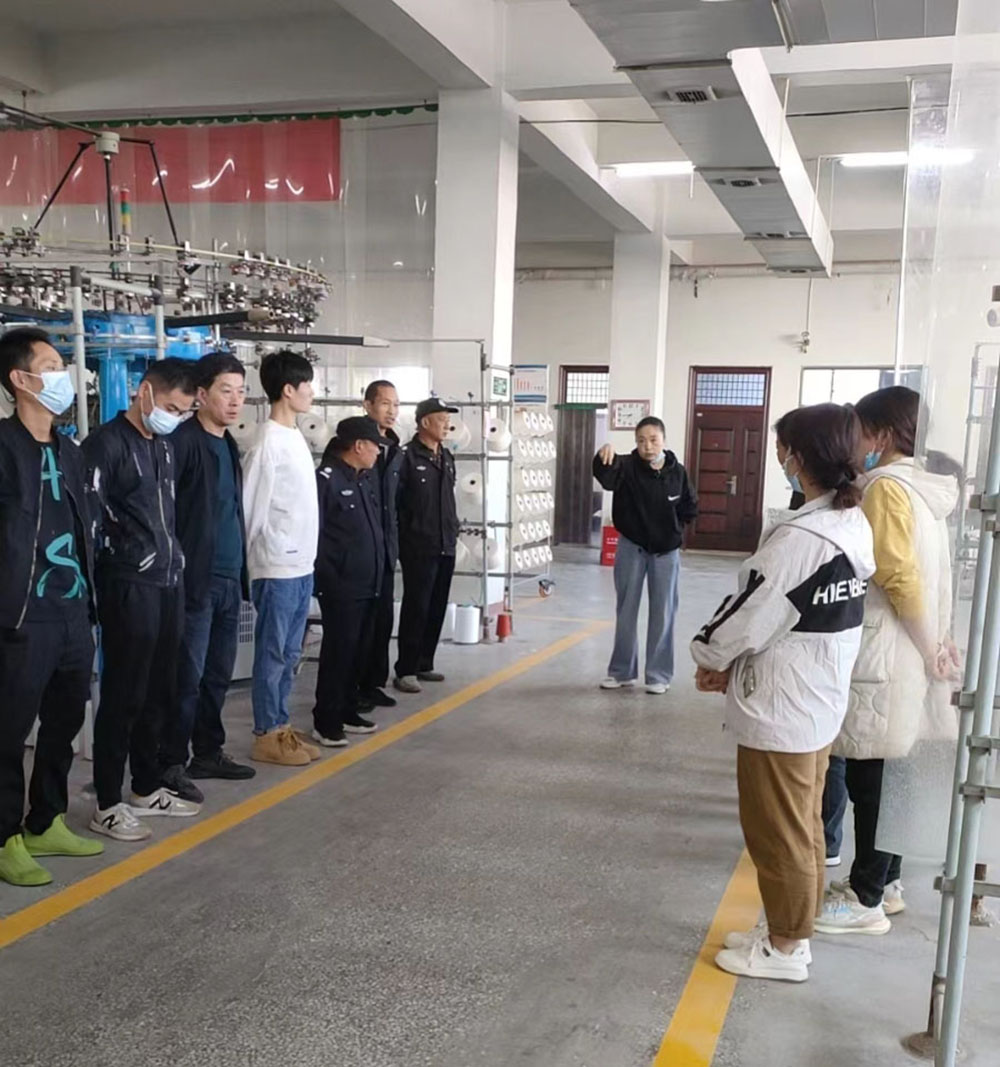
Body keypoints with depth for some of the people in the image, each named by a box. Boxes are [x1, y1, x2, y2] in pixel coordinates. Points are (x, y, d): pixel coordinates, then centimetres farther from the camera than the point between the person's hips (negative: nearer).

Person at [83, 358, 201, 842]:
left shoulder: (165, 445, 15)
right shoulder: (106, 443, -10)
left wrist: (174, 558, 15)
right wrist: (122, 553, -9)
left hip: (168, 583, 8)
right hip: (128, 586, -8)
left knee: (159, 693, 14)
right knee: (123, 695, -2)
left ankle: (148, 788, 27)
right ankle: (107, 804, 10)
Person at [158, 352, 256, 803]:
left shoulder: (228, 444, 15)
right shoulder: (183, 441, -11)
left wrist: (240, 572, 15)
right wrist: (178, 566, -17)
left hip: (229, 579, 8)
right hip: (196, 581, -8)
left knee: (218, 675, 15)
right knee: (188, 677, -3)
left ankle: (208, 753, 27)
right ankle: (171, 764, 7)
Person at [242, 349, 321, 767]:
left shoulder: (296, 437, 12)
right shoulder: (268, 444, -15)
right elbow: (252, 509, -14)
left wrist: (305, 556, 15)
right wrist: (265, 558, -8)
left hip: (302, 565, 8)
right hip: (278, 568, -8)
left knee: (289, 654, 14)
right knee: (272, 654, 1)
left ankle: (280, 727, 24)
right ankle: (266, 736, 11)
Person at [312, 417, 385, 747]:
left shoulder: (363, 479, 15)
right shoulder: (326, 479, -13)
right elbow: (313, 534, -18)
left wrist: (377, 575, 15)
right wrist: (330, 580, -17)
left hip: (368, 586, 9)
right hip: (341, 588, -9)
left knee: (359, 652, 14)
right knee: (338, 652, -3)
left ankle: (347, 712, 26)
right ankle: (325, 722, 7)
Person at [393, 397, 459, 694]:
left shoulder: (447, 458, 13)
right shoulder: (407, 457, -10)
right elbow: (394, 502, -12)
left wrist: (454, 529, 13)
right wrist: (405, 537, -11)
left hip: (446, 547, 7)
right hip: (419, 548, -7)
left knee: (437, 609, 12)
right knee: (416, 609, -3)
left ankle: (424, 664, 23)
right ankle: (405, 670, 5)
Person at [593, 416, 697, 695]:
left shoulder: (677, 472, -6)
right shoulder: (628, 466, -12)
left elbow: (690, 508, 5)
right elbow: (607, 475, -34)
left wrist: (672, 527, -5)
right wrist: (605, 459, -54)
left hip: (666, 550, 0)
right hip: (631, 547, 0)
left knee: (662, 613, 7)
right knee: (626, 611, 11)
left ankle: (659, 674, 17)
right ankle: (622, 671, 23)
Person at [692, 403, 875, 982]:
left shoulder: (799, 537, -27)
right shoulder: (857, 526, 2)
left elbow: (754, 613, -19)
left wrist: (712, 656, 1)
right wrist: (737, 665, 6)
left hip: (781, 711, -9)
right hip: (822, 701, 9)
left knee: (779, 832, 8)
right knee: (804, 826, 21)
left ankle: (786, 947, 25)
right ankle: (791, 931, 36)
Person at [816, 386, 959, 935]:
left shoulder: (887, 486, -15)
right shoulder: (924, 487, 12)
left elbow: (899, 576, -20)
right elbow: (929, 576, 12)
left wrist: (930, 646, -11)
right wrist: (936, 641, 11)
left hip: (884, 654, -9)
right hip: (906, 653, 9)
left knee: (868, 777, 0)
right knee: (886, 774, 16)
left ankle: (866, 899, 10)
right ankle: (884, 881, 27)